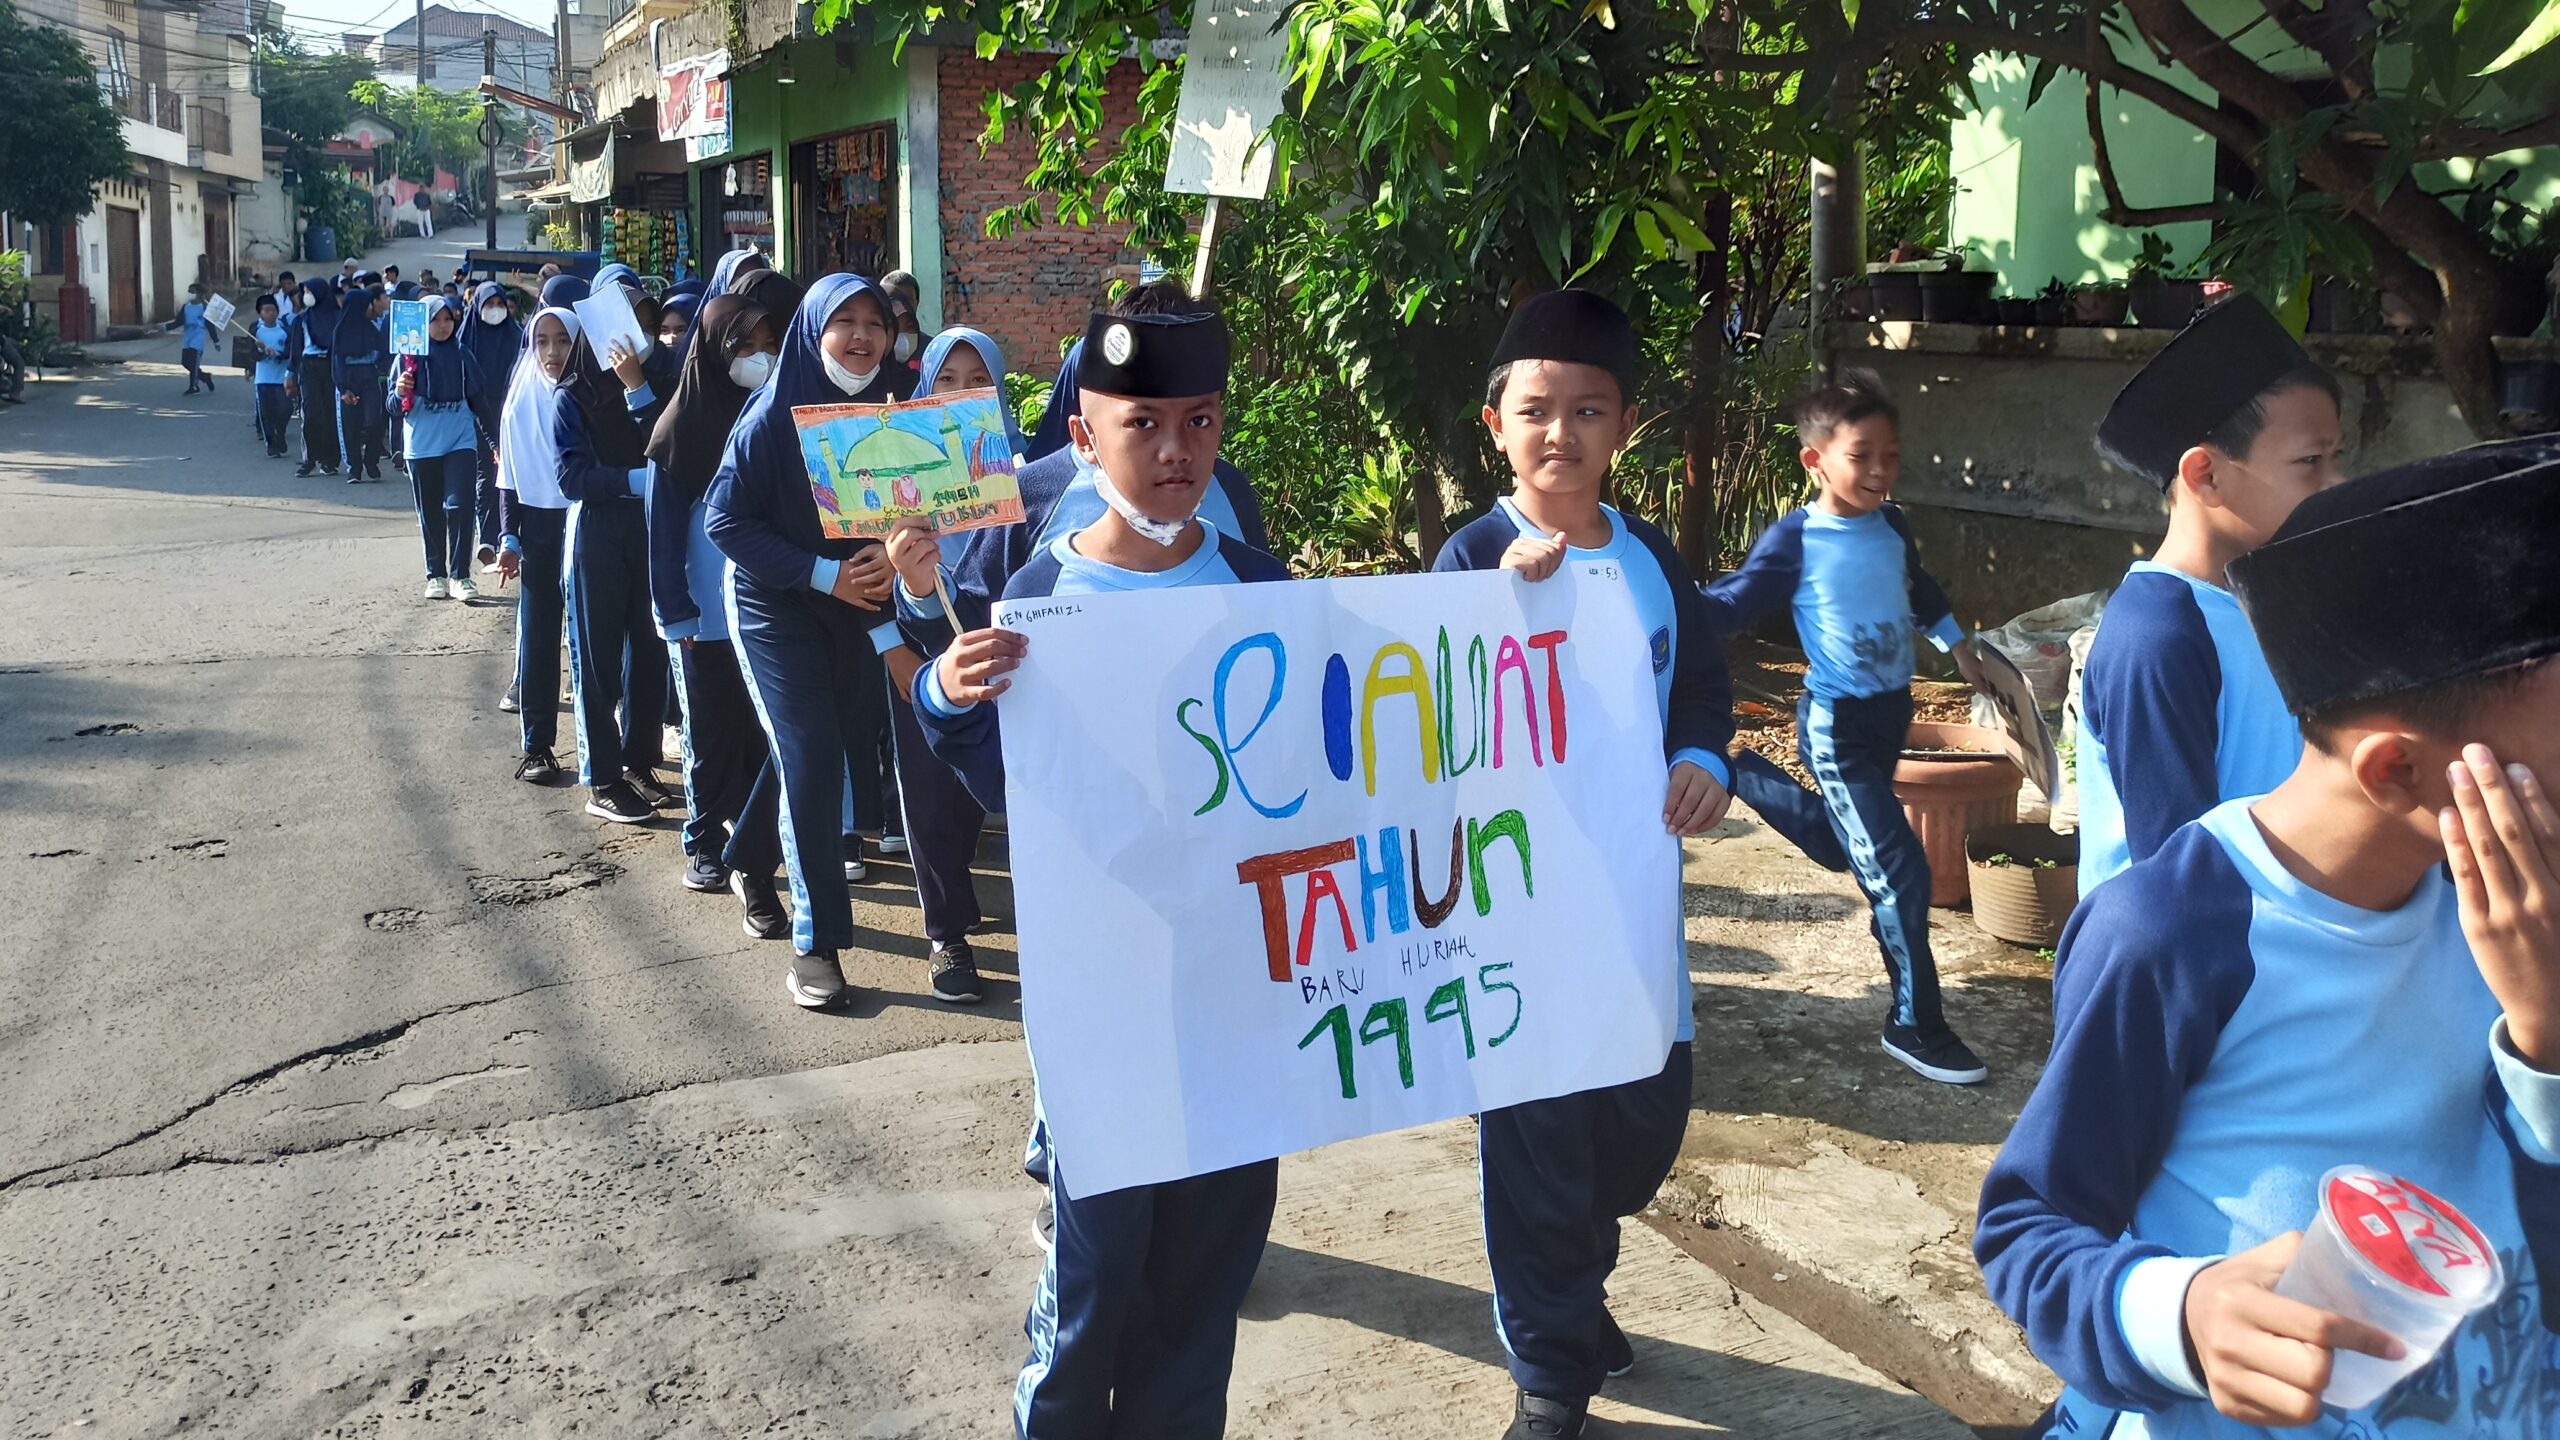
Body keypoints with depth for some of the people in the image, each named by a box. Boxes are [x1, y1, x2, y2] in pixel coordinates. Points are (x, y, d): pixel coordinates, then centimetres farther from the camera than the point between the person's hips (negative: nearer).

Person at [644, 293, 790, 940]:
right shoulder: (683, 425, -2)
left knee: (767, 729, 0)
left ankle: (751, 848, 10)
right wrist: (675, 613, -7)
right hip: (708, 612, -2)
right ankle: (704, 846, 23)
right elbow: (664, 527, -3)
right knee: (713, 734, 8)